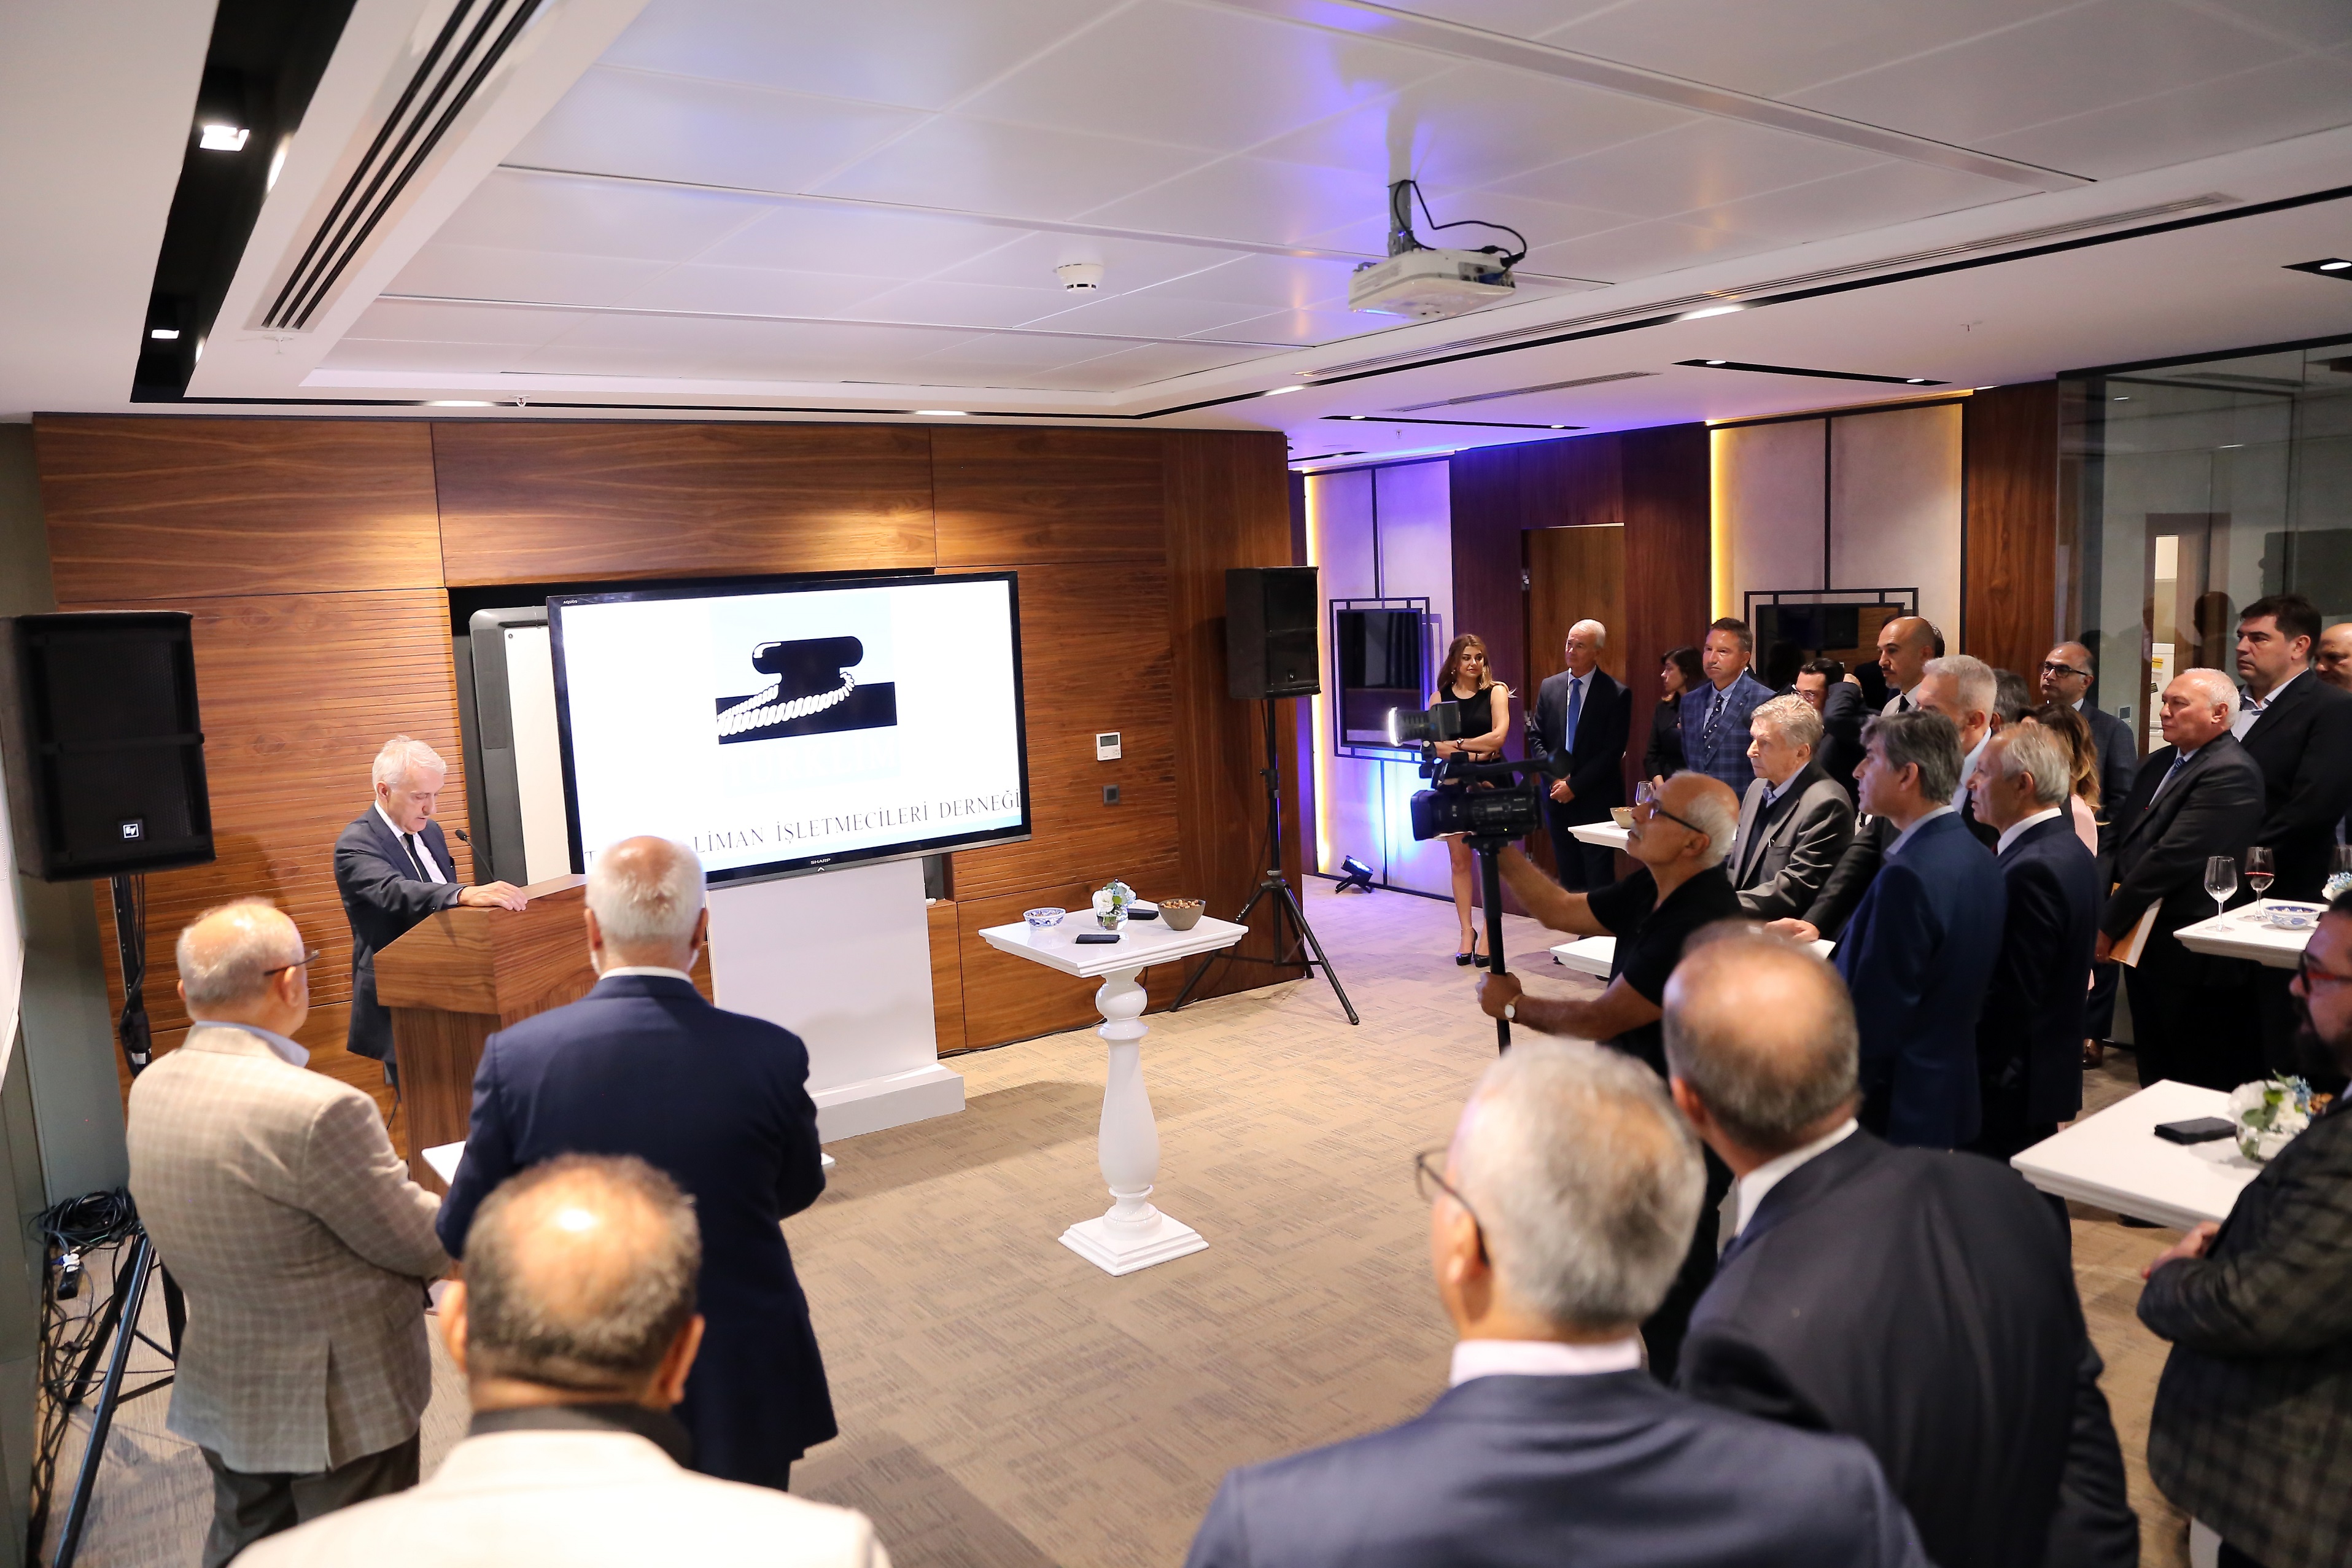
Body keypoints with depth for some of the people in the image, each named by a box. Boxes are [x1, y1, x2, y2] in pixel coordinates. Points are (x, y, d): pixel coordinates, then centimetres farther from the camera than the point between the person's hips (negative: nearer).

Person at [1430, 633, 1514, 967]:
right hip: (1453, 785, 2)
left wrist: (1456, 744, -8)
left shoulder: (1496, 691, 1)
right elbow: (1433, 745, -5)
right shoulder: (1440, 697, 5)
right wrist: (1474, 754, -13)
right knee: (1460, 861, 5)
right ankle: (1467, 931, 11)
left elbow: (1498, 736, -12)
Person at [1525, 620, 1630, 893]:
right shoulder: (1550, 687, 8)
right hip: (1558, 799, 4)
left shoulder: (1616, 694, -6)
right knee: (1568, 878, 10)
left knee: (1599, 880, -1)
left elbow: (1612, 751, -10)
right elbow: (1535, 737, 8)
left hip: (1596, 801, -4)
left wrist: (1574, 785, -13)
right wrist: (1555, 776, -6)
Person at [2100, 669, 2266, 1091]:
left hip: (2193, 958, -9)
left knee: (2204, 1089, 3)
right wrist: (2112, 915, 3)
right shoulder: (2159, 763, 12)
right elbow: (2125, 839, 16)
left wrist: (2109, 926, -16)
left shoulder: (2231, 774, -17)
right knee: (2155, 1076, 18)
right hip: (2144, 946, 9)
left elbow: (2171, 858, -22)